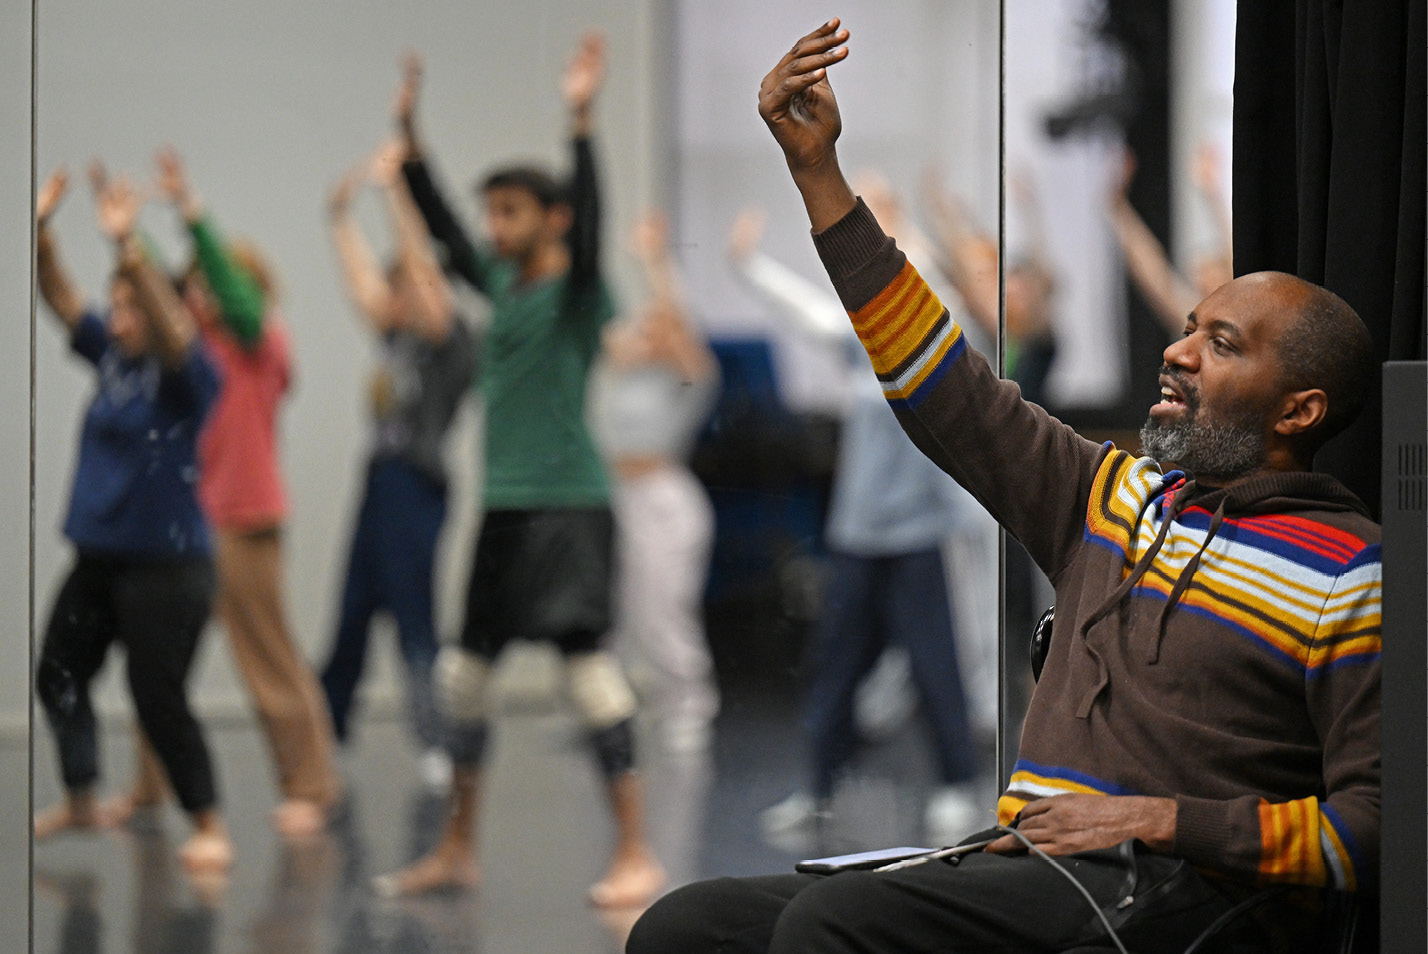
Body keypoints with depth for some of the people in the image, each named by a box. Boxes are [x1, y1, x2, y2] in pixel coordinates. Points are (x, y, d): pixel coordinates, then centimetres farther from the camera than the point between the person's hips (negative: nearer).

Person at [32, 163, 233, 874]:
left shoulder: (187, 375, -13)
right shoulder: (111, 358, 7)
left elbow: (166, 322, -31)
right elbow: (60, 299, 4)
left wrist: (127, 245, -42)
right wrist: (42, 229, -11)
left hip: (167, 565, -8)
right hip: (98, 557, 8)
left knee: (158, 697, -7)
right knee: (58, 676, 16)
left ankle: (210, 828, 4)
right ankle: (81, 801, 32)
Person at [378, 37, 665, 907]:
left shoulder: (579, 290, -7)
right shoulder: (500, 282, 12)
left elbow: (588, 225, -23)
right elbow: (442, 227, 17)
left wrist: (583, 125, -32)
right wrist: (410, 135, 11)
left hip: (569, 504, -8)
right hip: (504, 505, 8)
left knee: (589, 663, -12)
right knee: (465, 672, 10)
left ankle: (637, 853, -10)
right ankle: (457, 851, 21)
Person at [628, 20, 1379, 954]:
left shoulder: (1348, 569, 0)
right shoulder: (1120, 494, 21)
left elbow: (1372, 825, -7)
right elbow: (951, 391, 23)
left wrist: (1167, 818, -14)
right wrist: (818, 171, 20)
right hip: (1026, 869, 8)